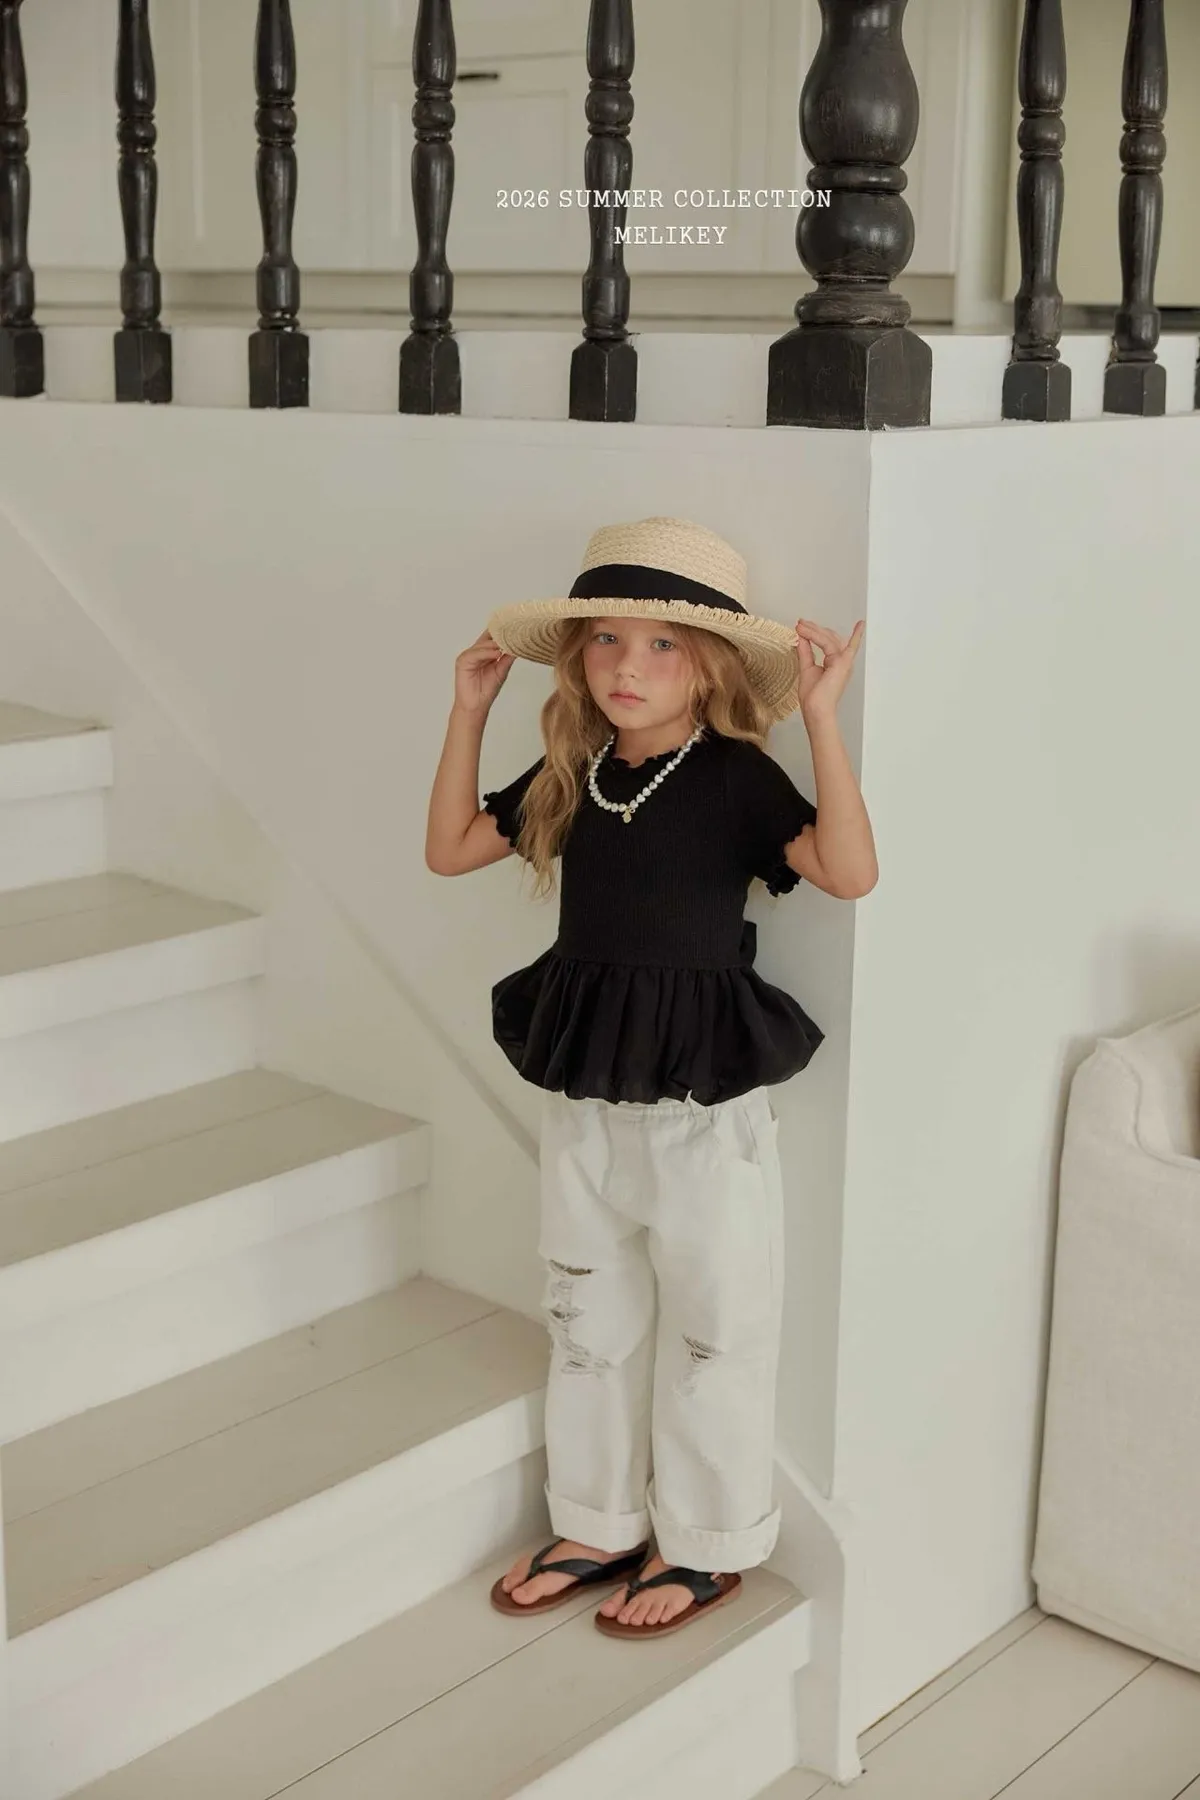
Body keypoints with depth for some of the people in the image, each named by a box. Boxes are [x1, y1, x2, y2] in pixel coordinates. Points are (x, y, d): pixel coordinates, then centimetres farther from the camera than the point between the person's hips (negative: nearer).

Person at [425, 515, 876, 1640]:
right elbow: (450, 850, 11)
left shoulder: (734, 776, -13)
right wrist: (470, 708, 5)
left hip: (704, 1096, -6)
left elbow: (849, 871, -27)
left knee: (712, 1328, 9)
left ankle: (708, 1548, 28)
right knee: (588, 1319, 18)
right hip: (582, 1093, 6)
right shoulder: (569, 774, 3)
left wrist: (822, 716, -32)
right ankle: (598, 1525, 36)